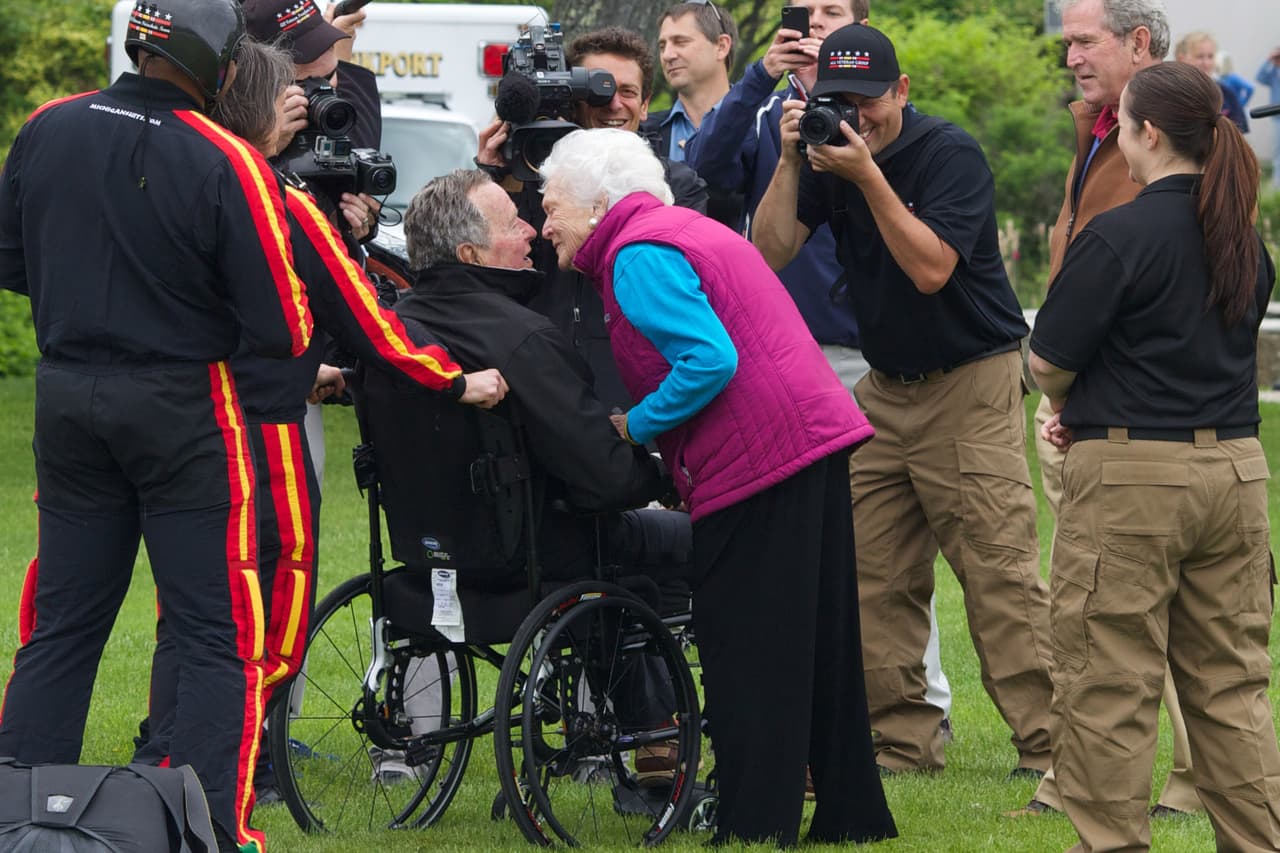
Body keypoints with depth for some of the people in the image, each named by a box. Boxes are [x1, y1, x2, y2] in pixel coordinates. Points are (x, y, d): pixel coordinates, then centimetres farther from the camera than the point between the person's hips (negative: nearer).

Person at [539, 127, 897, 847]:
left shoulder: (638, 256, -11)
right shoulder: (684, 229, 21)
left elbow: (709, 361, -21)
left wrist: (638, 427, -10)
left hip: (756, 463, -10)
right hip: (818, 439, 10)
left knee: (747, 659, -4)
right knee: (818, 643, 15)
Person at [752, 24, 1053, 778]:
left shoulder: (951, 154, -12)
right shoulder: (829, 158, 5)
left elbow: (931, 269, -22)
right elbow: (770, 254, -3)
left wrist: (868, 177, -26)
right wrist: (791, 162, -12)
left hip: (971, 383, -6)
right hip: (885, 388, 6)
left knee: (1001, 573, -10)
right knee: (876, 577, 2)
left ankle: (1048, 749, -10)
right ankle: (905, 743, 8)